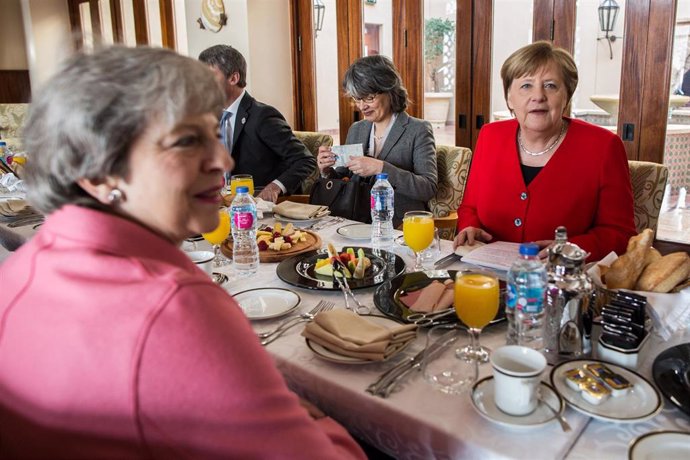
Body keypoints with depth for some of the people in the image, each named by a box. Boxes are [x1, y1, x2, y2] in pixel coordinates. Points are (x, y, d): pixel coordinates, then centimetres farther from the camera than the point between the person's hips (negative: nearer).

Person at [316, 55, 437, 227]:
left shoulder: (418, 130, -2)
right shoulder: (356, 130, 15)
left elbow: (429, 188, -13)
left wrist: (380, 168, -23)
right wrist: (327, 171, -5)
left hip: (400, 226, -5)